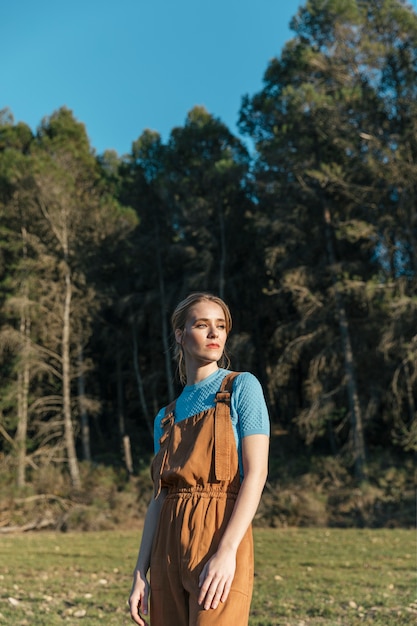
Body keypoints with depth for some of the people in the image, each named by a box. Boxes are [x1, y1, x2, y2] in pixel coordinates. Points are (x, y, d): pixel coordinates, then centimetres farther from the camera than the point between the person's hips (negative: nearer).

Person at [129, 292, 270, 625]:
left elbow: (256, 473, -8)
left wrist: (227, 551, -18)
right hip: (168, 548, 5)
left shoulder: (242, 387, 1)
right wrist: (140, 573, 6)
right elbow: (159, 497, 13)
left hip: (219, 533, -5)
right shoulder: (166, 417, 15)